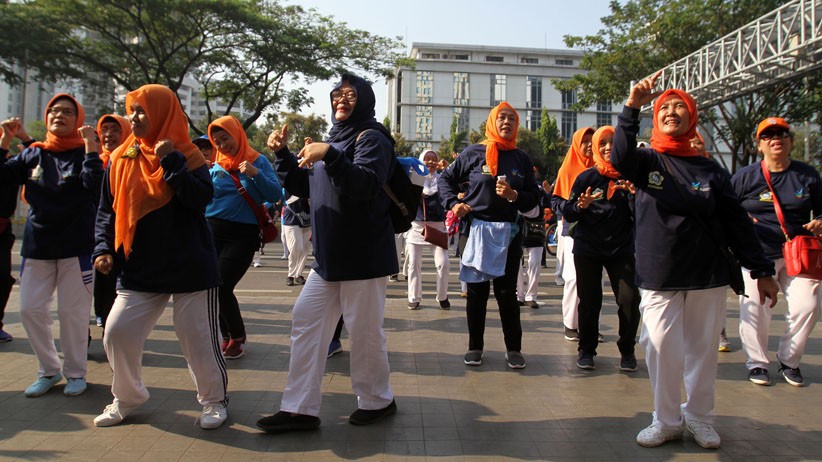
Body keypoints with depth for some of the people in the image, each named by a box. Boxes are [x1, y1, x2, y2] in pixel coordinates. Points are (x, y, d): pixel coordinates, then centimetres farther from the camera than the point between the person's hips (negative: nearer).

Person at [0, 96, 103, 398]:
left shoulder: (83, 153, -2)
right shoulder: (32, 154, 10)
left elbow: (94, 185, -19)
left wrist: (90, 146, -22)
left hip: (75, 246, -4)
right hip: (37, 245, 5)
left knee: (72, 311, 2)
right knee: (30, 309, 6)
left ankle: (76, 372, 19)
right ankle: (49, 370, 24)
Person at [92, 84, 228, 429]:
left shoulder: (187, 155, -4)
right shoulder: (121, 158, 8)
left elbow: (202, 199, -19)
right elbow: (107, 210, 12)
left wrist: (171, 161, -21)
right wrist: (104, 248, 1)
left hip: (189, 268, -4)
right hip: (138, 269, 4)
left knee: (198, 338, 1)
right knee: (117, 333, 2)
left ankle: (214, 399, 22)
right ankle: (127, 398, 27)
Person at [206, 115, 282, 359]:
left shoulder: (258, 161, 2)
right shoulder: (214, 166, 9)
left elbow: (276, 195, -8)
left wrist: (256, 174, -20)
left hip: (243, 235, -3)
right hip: (213, 231, 3)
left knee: (221, 286, -11)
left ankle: (237, 336, 11)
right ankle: (228, 335, 23)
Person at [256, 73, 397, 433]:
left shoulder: (371, 137, -6)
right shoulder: (335, 138, 19)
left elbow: (367, 183, -24)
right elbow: (305, 187, 20)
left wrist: (329, 156, -33)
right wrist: (282, 155, 8)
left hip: (364, 255, -8)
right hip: (329, 255, 9)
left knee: (364, 330, 1)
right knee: (306, 321, 7)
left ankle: (377, 400, 22)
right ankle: (300, 408, 15)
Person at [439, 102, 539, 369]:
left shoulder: (522, 159, 8)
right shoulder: (474, 153, 1)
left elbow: (534, 197, 9)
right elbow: (445, 178, 11)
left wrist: (514, 195, -11)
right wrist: (453, 204, -4)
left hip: (509, 233, 1)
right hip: (477, 230, -1)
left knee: (507, 292, 4)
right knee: (477, 291, 5)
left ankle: (513, 348, 15)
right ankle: (475, 346, 18)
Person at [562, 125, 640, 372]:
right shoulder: (586, 177, 0)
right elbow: (568, 214, 0)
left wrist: (634, 194, -16)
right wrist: (581, 206, -21)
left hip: (621, 248, 1)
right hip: (587, 249, 0)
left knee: (629, 299, -9)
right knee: (589, 302, 1)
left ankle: (627, 350, 11)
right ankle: (587, 349, 19)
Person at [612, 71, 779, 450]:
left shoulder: (711, 171, 7)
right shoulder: (646, 161, 2)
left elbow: (737, 223, 8)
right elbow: (620, 158, -23)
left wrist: (762, 270, 5)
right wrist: (631, 108, -34)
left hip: (708, 277, 2)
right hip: (658, 277, -2)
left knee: (703, 349, 9)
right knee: (662, 351, -1)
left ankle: (700, 418, 28)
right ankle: (667, 420, 18)